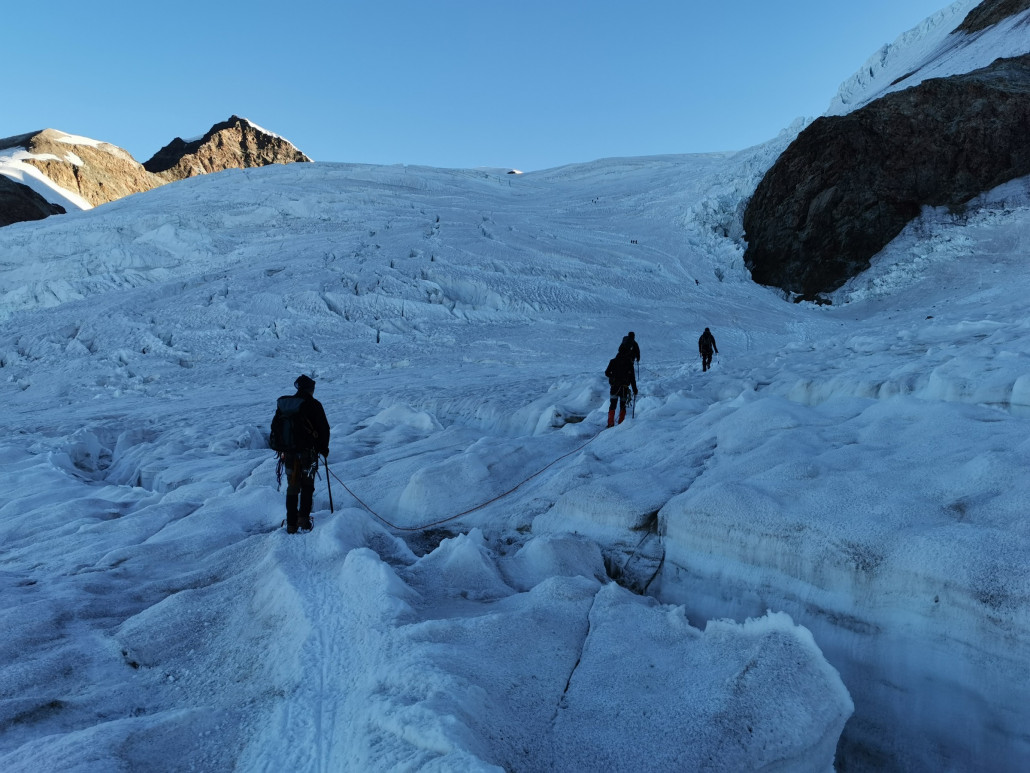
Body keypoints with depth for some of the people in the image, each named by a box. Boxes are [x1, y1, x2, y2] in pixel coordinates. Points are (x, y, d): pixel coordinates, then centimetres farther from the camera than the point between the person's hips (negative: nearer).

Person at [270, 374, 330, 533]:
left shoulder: (282, 404, 6)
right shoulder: (313, 405, -9)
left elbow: (275, 427, 13)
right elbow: (324, 429, -8)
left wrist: (282, 449, 22)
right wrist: (324, 449, 7)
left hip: (287, 454, 4)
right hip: (307, 453, -4)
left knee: (292, 488, 12)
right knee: (307, 486, 12)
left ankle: (291, 524, 13)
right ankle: (303, 518, 1)